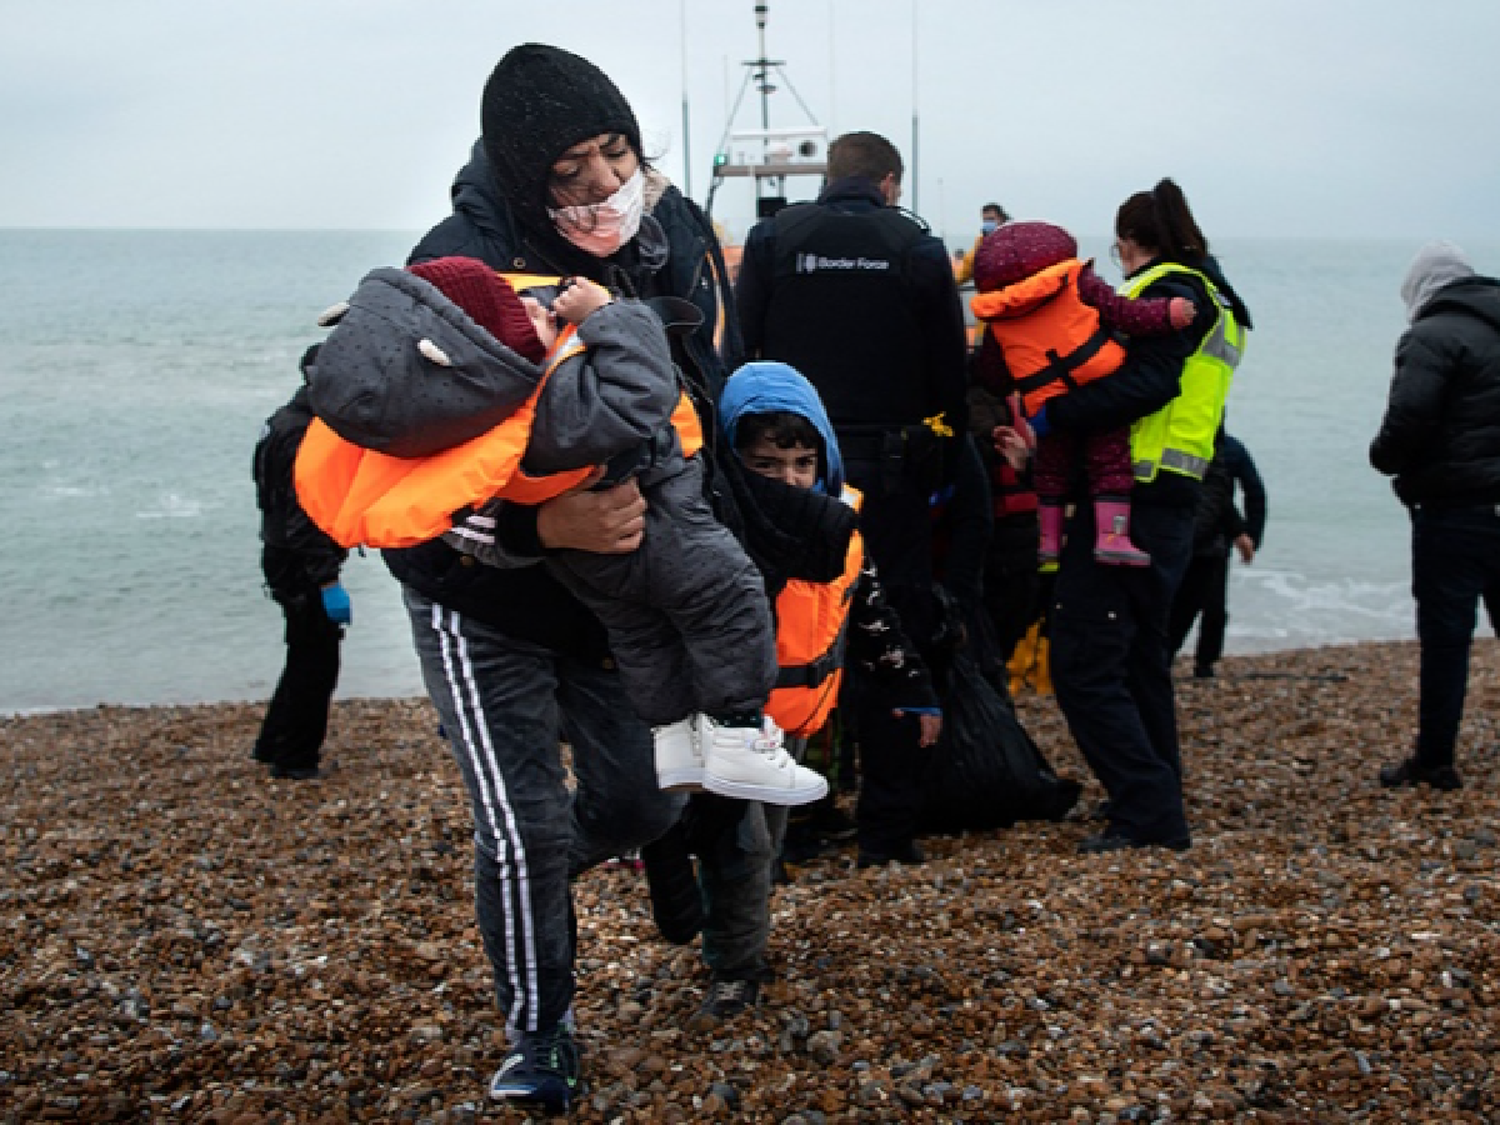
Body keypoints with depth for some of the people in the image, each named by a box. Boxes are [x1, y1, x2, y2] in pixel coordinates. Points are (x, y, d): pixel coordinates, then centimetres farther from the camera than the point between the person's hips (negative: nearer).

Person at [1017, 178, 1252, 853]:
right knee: (1139, 657, 20)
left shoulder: (1168, 291, -7)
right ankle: (1160, 808, 29)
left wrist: (1052, 415, -24)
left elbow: (1144, 385, -23)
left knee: (1083, 664, -10)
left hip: (1130, 504, -11)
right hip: (1172, 504, 11)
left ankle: (1149, 813, -10)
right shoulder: (1212, 299, 24)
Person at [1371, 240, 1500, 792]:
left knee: (1445, 639, 1)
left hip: (1456, 513, -7)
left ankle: (1434, 762, 9)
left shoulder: (1432, 337, -10)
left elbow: (1407, 423, -21)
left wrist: (1384, 457, -1)